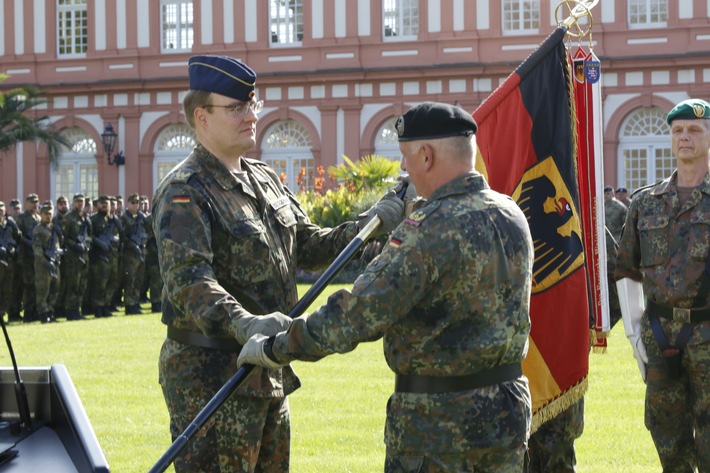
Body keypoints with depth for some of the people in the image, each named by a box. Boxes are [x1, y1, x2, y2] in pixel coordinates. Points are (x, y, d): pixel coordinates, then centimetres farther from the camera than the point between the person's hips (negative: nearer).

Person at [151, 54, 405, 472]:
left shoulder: (264, 180, 14)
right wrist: (244, 324, -44)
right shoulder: (185, 192, -15)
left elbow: (307, 246, 20)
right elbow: (188, 280, -29)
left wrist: (368, 226, 4)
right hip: (210, 376, -9)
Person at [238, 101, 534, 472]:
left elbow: (361, 313, -21)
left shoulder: (430, 231, -20)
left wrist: (276, 349, -10)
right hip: (508, 410, 8)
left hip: (440, 421, -7)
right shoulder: (512, 216, 5)